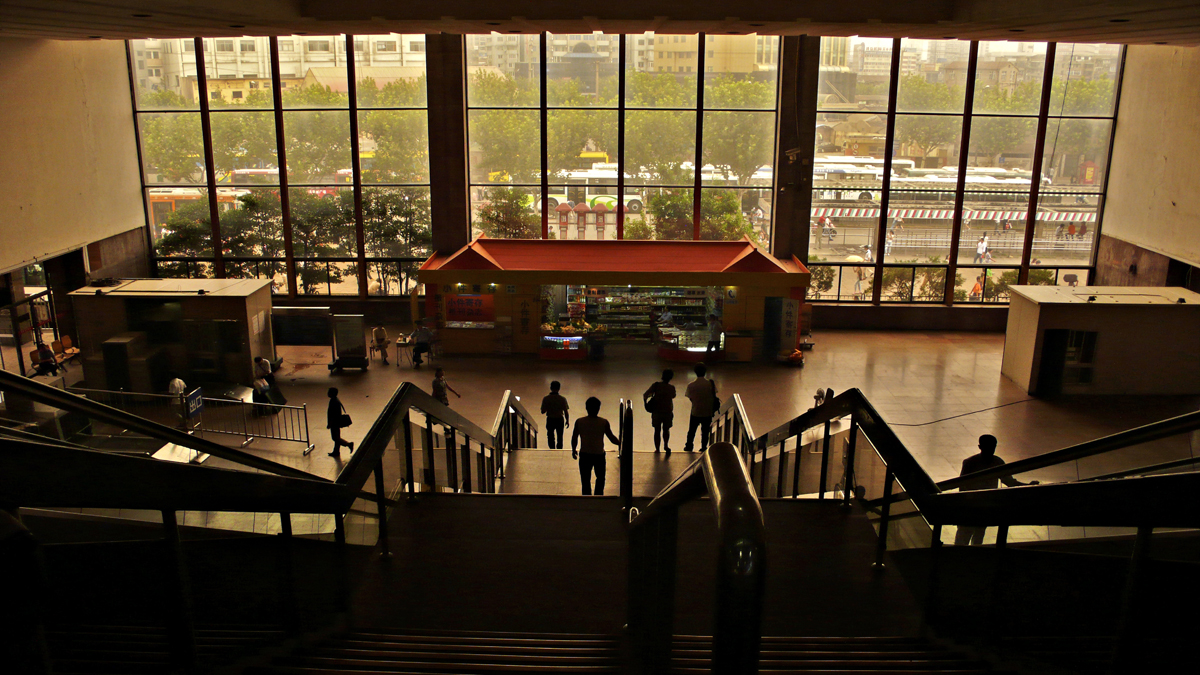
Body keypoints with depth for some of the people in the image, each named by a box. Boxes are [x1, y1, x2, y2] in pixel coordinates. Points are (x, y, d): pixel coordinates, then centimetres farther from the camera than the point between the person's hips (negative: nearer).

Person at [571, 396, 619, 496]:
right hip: (599, 455, -1)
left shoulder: (579, 422, -10)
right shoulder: (604, 422, -13)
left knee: (586, 481, 13)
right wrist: (621, 443, 13)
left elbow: (574, 438, -1)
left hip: (584, 455, 1)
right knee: (600, 478, 23)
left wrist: (573, 450, 16)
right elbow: (612, 439, -7)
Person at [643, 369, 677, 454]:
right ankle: (666, 445, 12)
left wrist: (645, 403, 3)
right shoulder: (671, 387, -9)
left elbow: (645, 394, -13)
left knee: (657, 431, 13)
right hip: (668, 412, 0)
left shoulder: (656, 385, -11)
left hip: (657, 412, 0)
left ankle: (657, 449, 18)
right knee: (666, 430, 23)